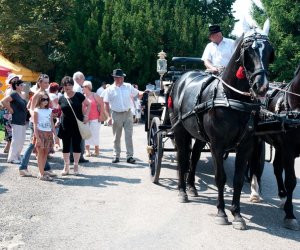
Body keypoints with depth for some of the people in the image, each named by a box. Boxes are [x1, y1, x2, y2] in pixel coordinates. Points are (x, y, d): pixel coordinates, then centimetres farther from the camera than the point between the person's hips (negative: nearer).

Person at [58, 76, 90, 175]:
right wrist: (59, 121, 8)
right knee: (66, 146, 6)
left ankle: (76, 165, 16)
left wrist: (86, 116, -6)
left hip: (77, 125, -2)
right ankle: (66, 166, 18)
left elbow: (88, 105, 4)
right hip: (65, 125, 2)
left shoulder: (78, 96, -4)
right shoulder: (61, 98, 4)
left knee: (76, 145, 3)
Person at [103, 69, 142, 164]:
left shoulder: (128, 87, 6)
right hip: (116, 115, 0)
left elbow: (137, 94, 14)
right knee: (116, 137, 8)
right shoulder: (110, 89, 1)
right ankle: (116, 156, 18)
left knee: (129, 135, -3)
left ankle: (130, 156, 0)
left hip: (128, 114, 1)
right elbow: (106, 103, 1)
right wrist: (109, 116, -5)